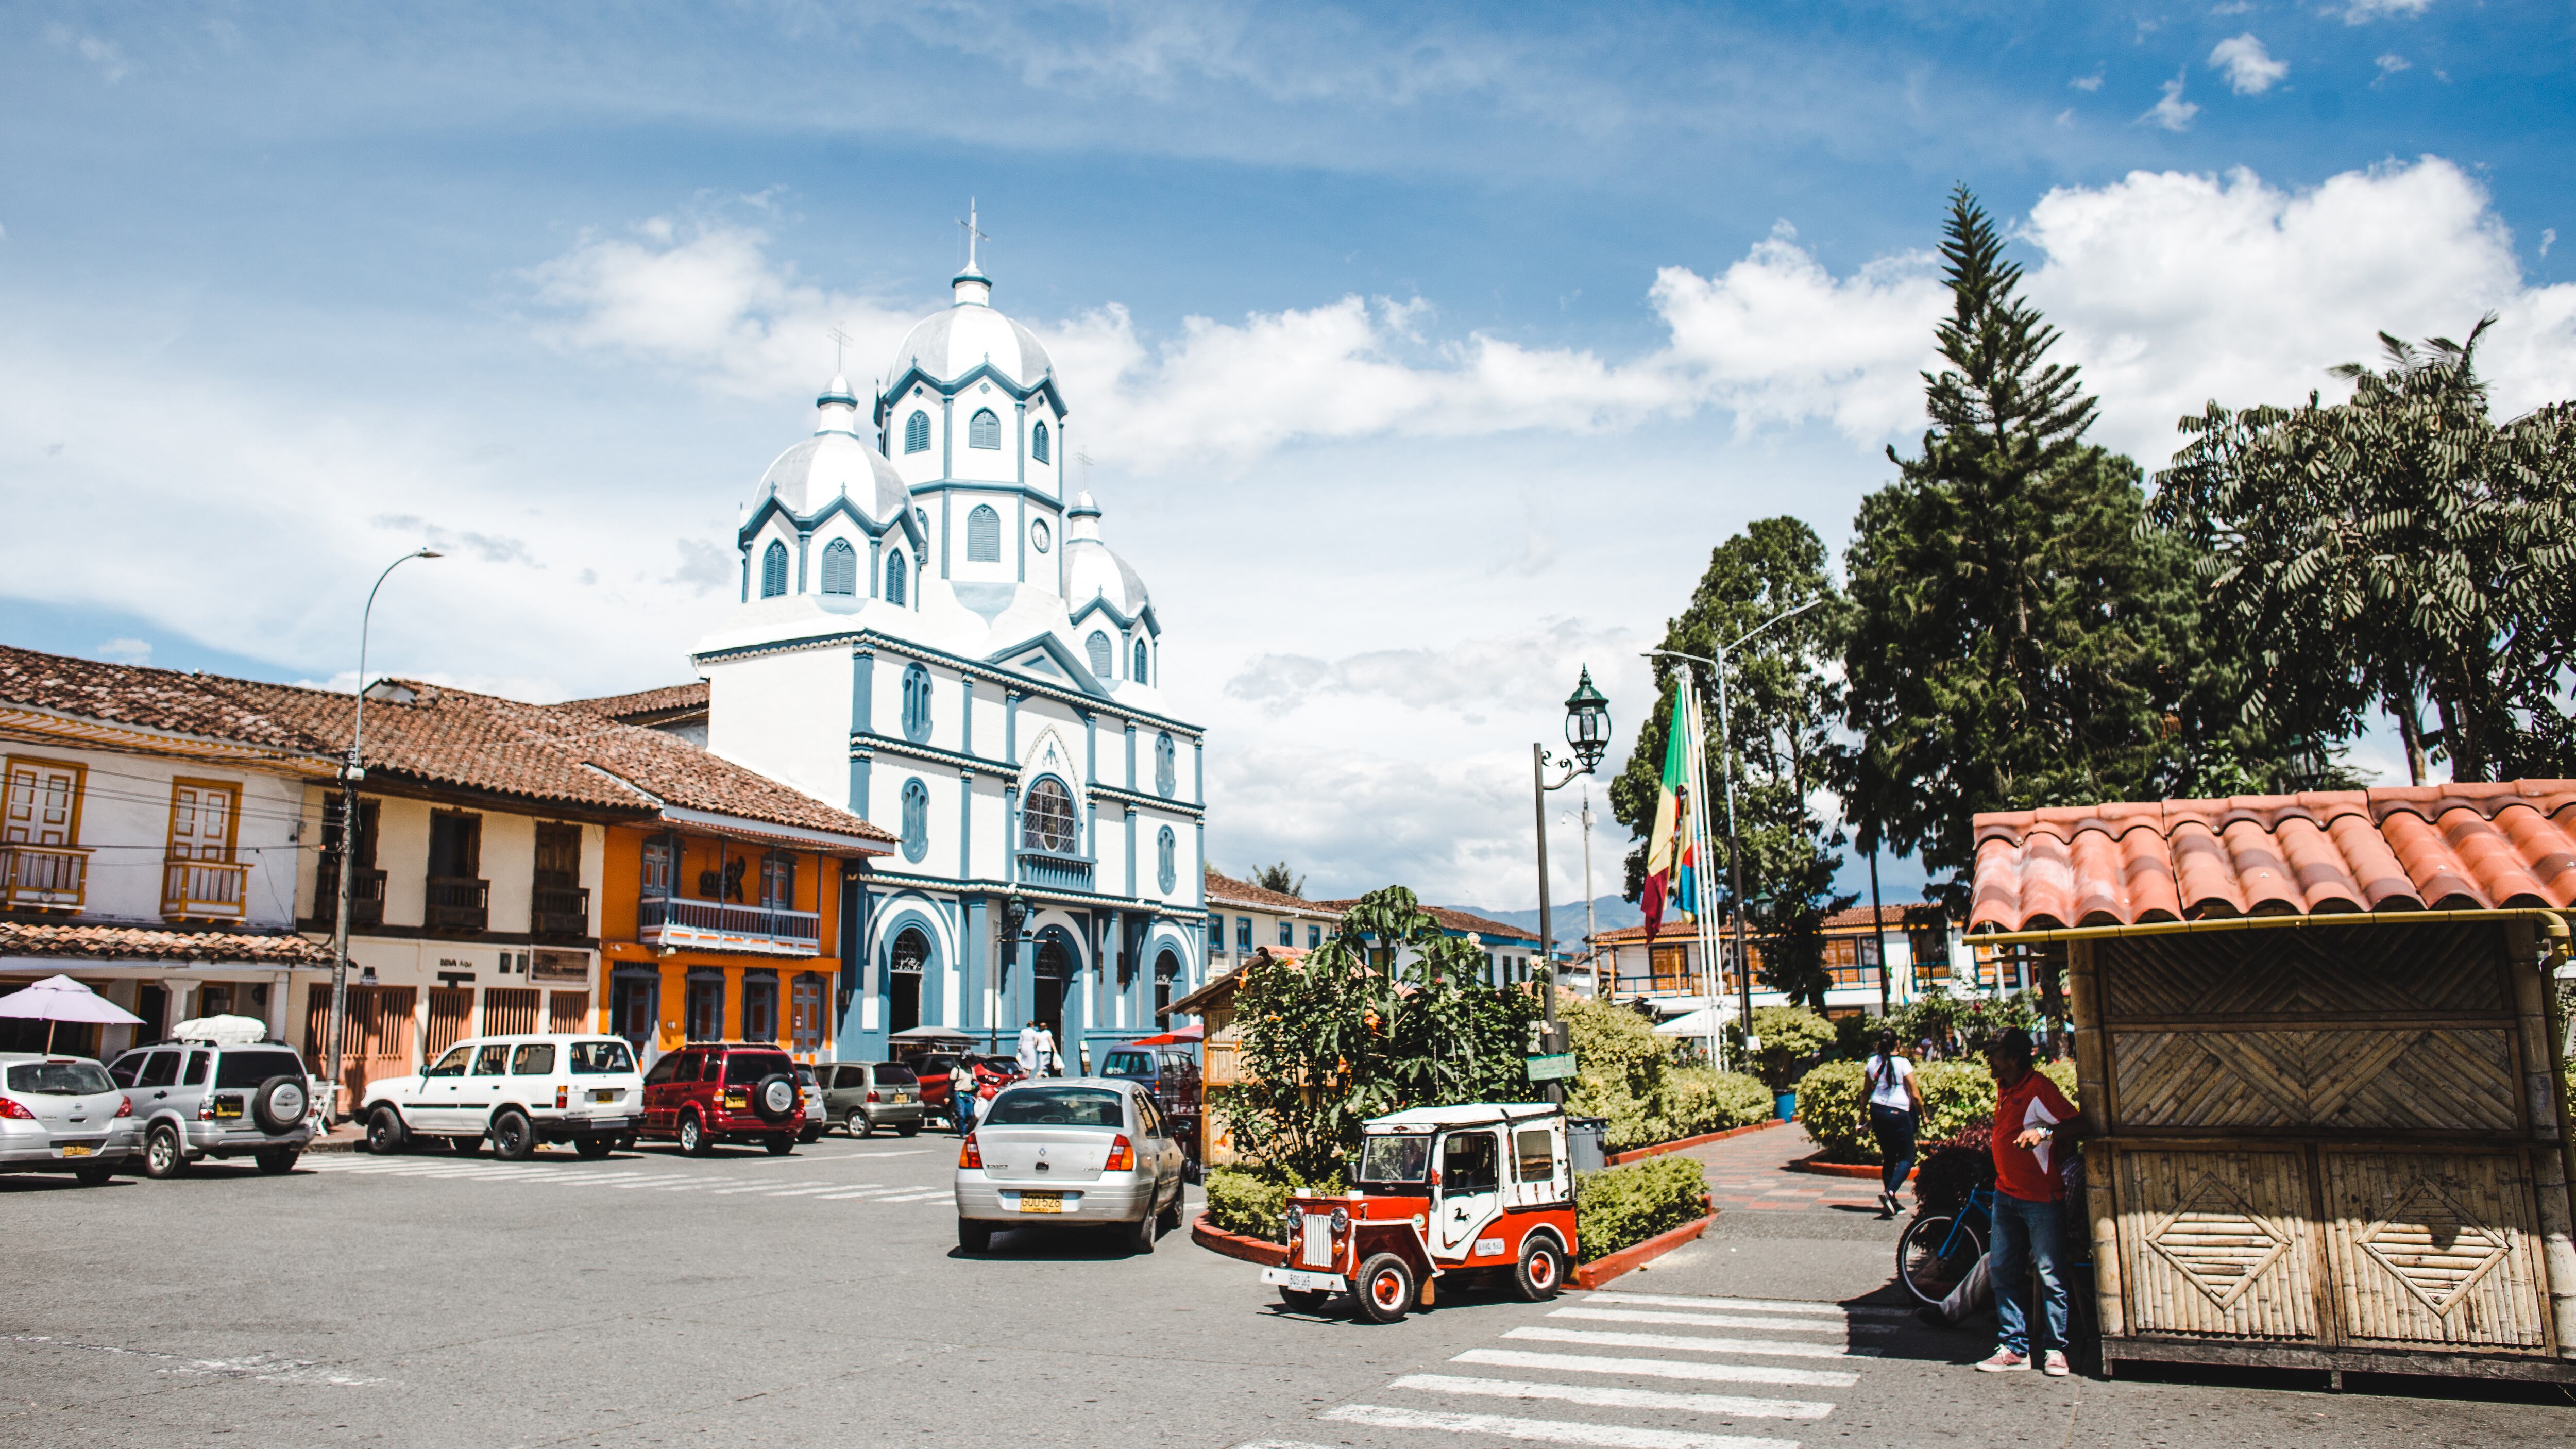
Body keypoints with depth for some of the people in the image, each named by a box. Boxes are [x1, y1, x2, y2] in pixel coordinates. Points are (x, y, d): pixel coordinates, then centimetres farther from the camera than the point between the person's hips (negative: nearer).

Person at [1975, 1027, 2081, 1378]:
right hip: (2006, 1195, 8)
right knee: (2003, 1272, 8)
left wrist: (2045, 1132, -37)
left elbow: (2078, 1127, -22)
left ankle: (2055, 1349, 13)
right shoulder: (2003, 1088, 11)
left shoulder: (2040, 1089, -15)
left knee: (2049, 1274, 1)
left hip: (2042, 1197, -8)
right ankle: (2014, 1348, 14)